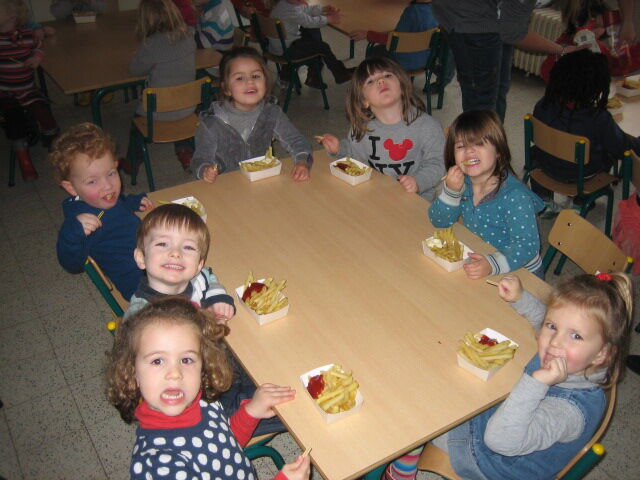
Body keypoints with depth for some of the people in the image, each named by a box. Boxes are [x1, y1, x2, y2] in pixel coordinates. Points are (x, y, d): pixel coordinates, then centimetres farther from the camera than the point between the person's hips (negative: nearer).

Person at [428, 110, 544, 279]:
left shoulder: (515, 196, -24)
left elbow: (526, 245, -27)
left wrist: (492, 264, -42)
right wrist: (450, 191, -18)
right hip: (476, 264, 5)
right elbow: (439, 222, -1)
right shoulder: (462, 182, -6)